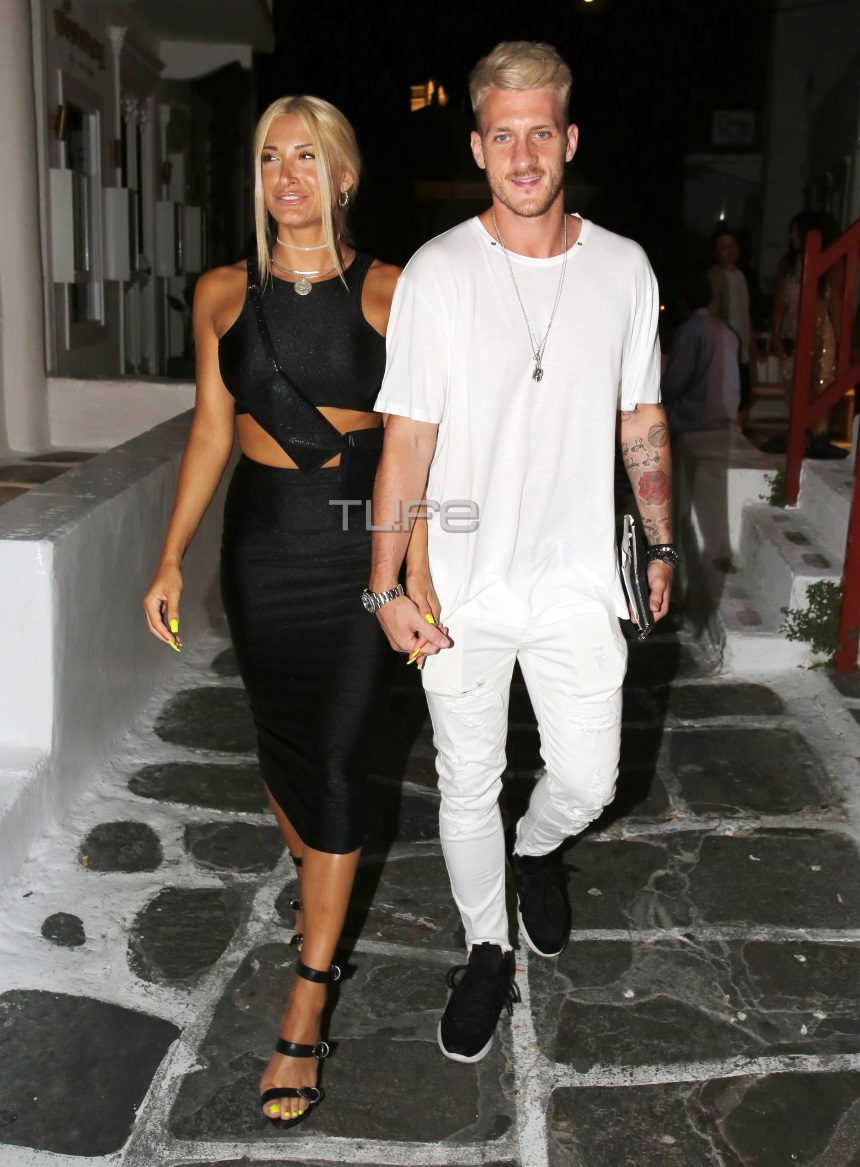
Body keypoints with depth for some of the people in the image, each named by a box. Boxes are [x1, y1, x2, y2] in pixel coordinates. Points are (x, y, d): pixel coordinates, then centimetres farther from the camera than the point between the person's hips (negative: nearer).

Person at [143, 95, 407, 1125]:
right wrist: (171, 558, 4)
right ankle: (314, 878, 45)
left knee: (335, 759, -3)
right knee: (280, 739, 13)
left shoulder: (389, 293, -2)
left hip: (360, 540, -3)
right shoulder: (223, 294, 6)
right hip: (261, 541, 3)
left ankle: (305, 1008, 7)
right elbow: (210, 432, 9)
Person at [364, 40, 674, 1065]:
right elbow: (407, 439, -8)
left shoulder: (623, 269, 2)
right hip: (463, 587, -2)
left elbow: (642, 421, 11)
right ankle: (486, 952, 34)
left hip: (578, 584, 2)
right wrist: (389, 586, -10)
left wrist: (661, 546, 13)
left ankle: (537, 850, 45)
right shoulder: (437, 273, -7)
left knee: (588, 781, 8)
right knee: (468, 787, 10)